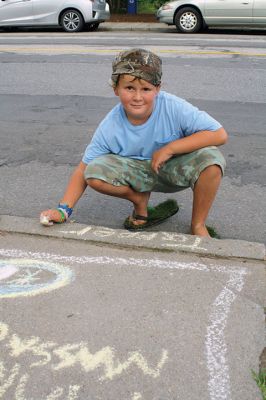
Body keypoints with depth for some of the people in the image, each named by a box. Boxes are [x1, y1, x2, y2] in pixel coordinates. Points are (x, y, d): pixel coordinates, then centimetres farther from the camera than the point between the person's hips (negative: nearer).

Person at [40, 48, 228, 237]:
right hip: (140, 172, 1)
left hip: (175, 167, -1)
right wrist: (63, 209, -23)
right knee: (95, 172, -25)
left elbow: (220, 135, -26)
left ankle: (198, 224, -8)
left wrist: (170, 148, -30)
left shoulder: (173, 107, -26)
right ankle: (140, 200, 5)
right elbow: (83, 170, -11)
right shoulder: (109, 128, -20)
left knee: (211, 158, -33)